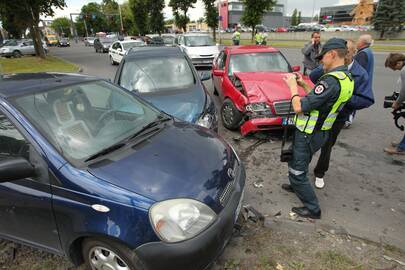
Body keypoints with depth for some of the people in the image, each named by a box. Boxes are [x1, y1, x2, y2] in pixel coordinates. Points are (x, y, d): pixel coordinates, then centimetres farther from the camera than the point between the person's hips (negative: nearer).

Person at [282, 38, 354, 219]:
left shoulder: (331, 81, -29)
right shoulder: (346, 78, 4)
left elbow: (299, 107, -30)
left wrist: (293, 86, -15)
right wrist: (303, 84, 8)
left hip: (308, 135, -10)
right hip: (318, 131, 10)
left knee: (296, 170, 4)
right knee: (297, 163, 29)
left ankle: (312, 208, 18)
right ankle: (297, 185, 52)